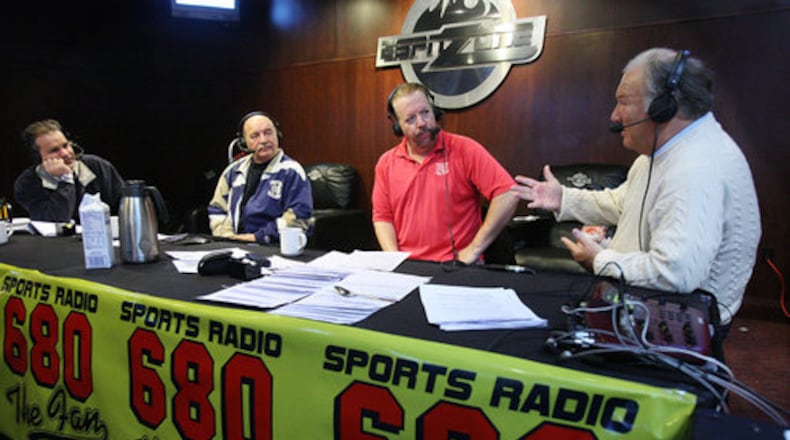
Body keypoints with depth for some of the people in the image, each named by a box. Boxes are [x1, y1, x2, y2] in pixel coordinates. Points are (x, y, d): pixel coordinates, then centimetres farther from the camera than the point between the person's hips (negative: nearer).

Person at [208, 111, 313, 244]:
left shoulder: (291, 172, -3)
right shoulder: (234, 170, 16)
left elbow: (298, 217, -11)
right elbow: (217, 208, 21)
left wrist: (258, 237, -12)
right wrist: (228, 236, 3)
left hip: (273, 248, -5)